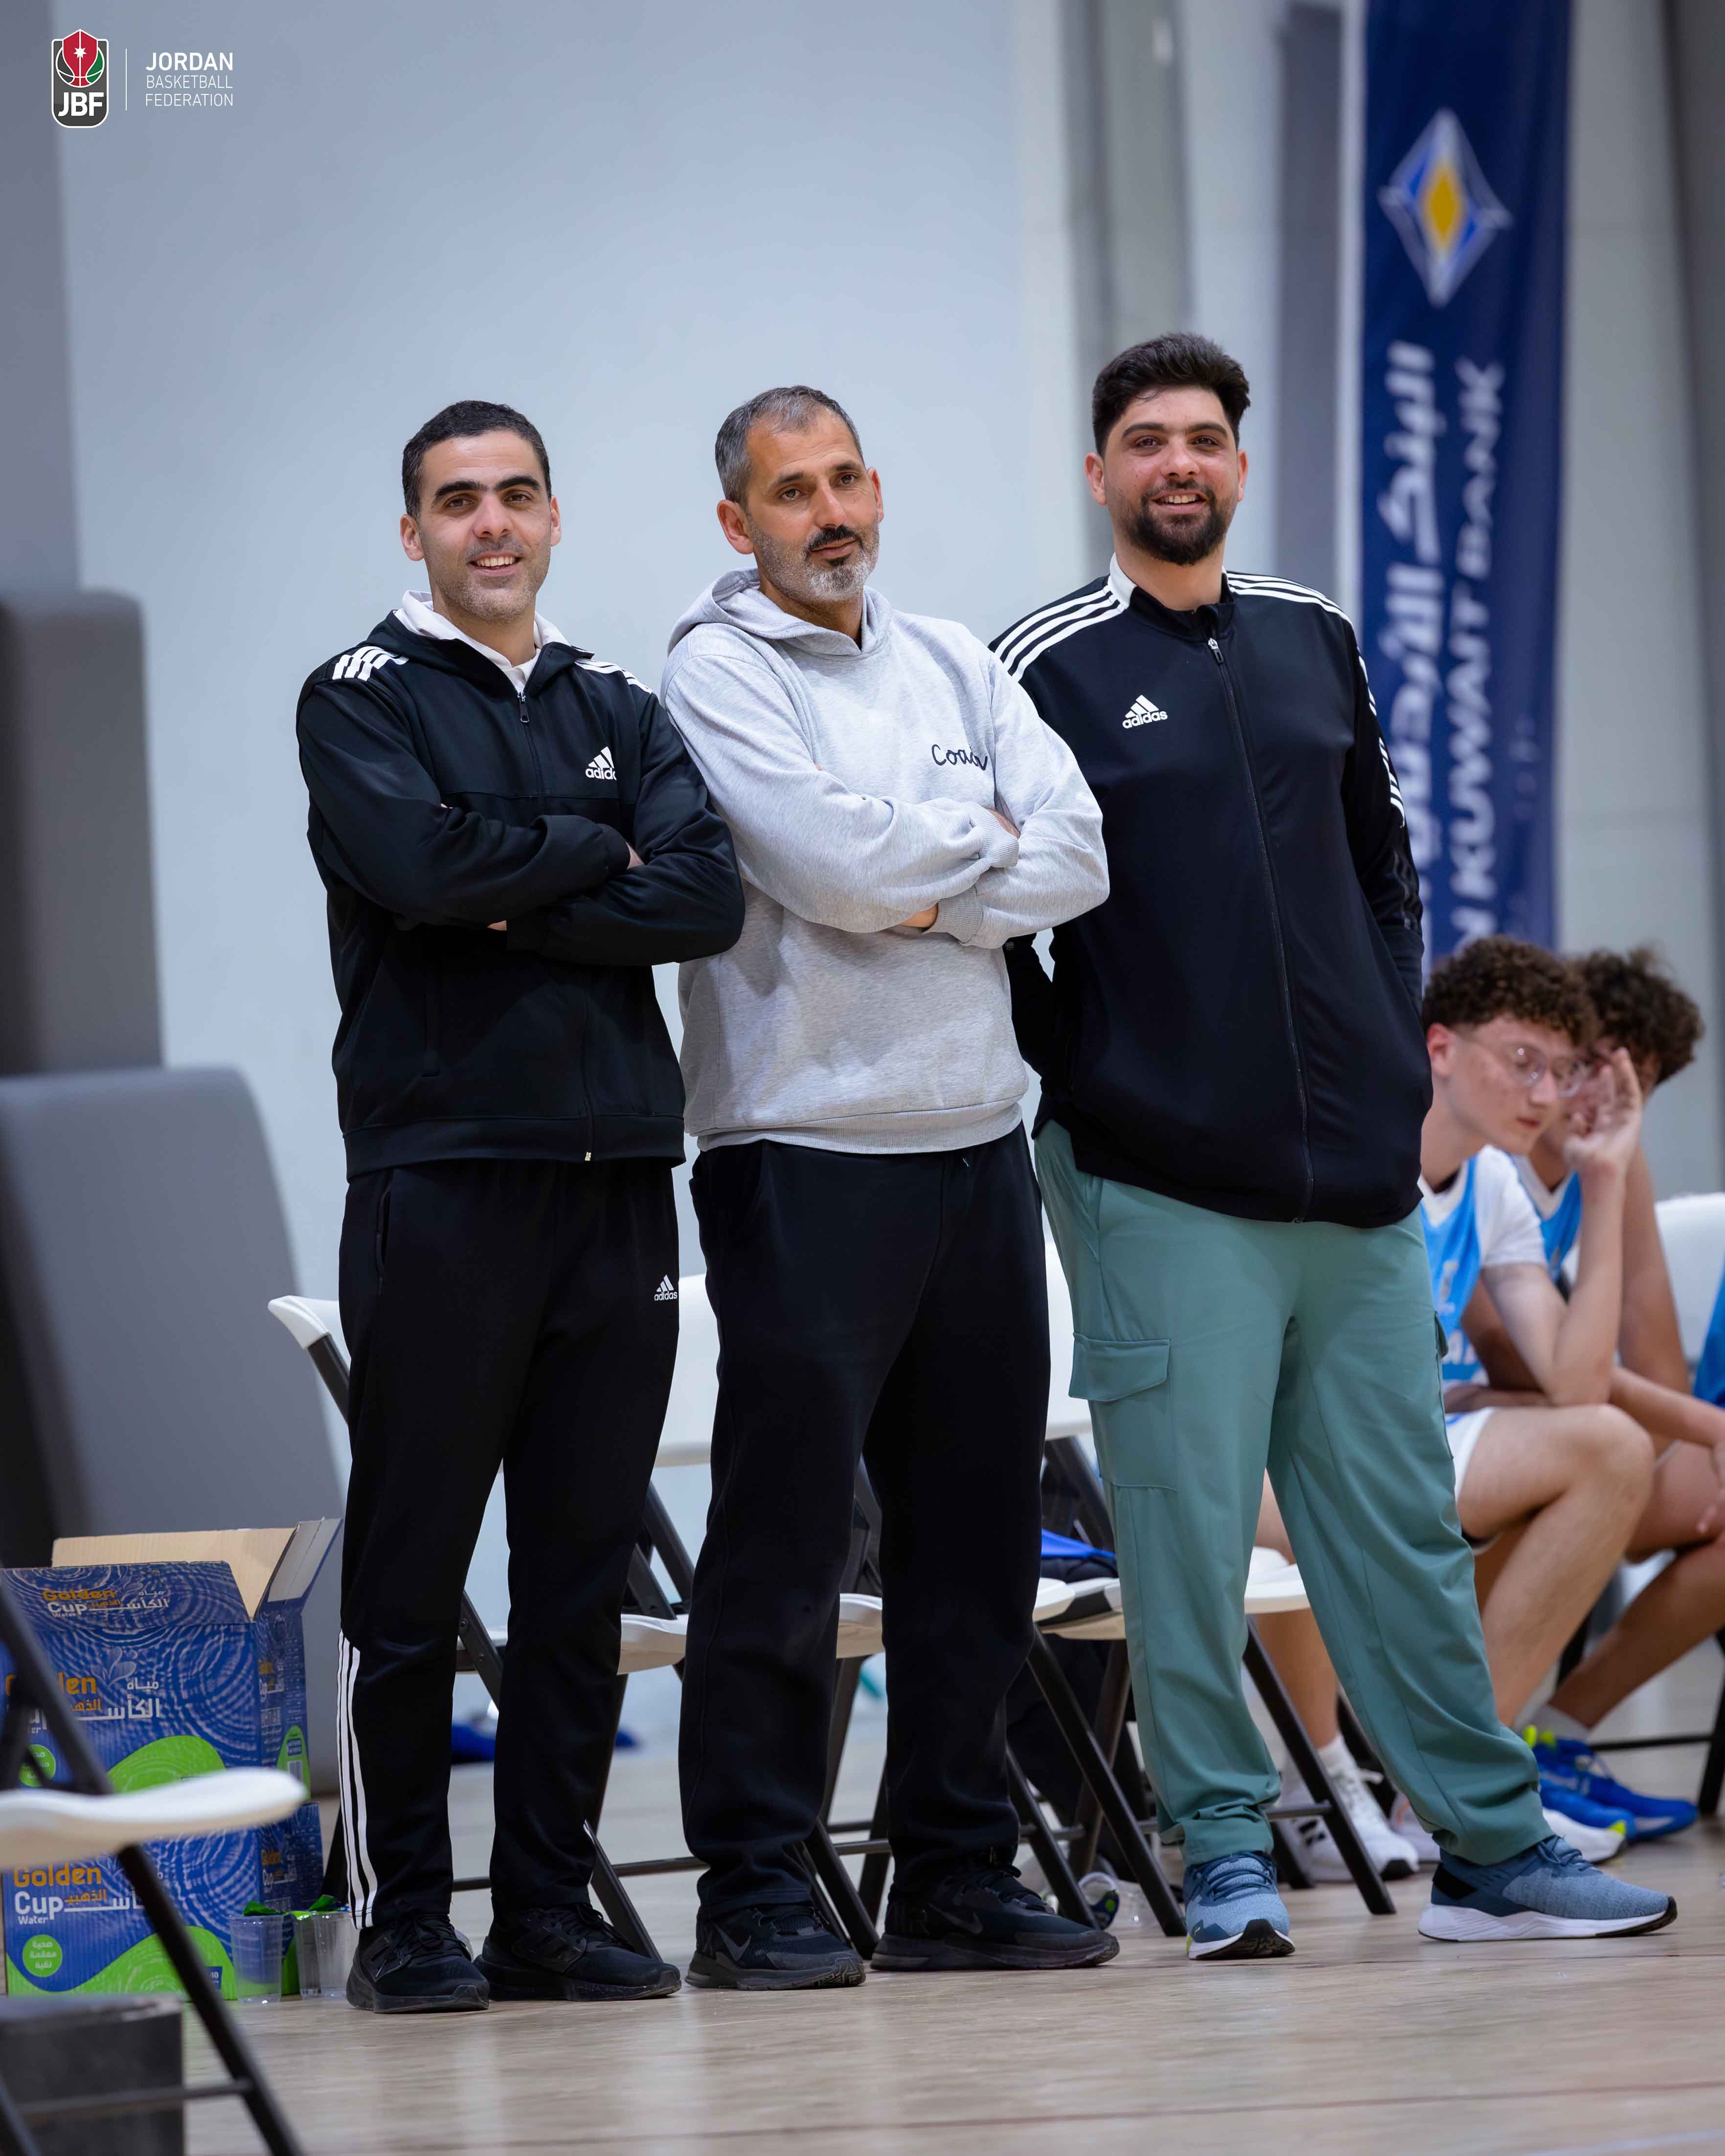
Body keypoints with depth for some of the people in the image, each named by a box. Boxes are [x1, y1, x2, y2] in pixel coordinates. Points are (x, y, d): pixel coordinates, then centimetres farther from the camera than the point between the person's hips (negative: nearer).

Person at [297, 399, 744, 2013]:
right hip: (438, 1171, -4)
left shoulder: (621, 714, 16)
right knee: (411, 1569, -2)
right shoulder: (363, 699, 3)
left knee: (583, 1565, 5)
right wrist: (591, 853, -3)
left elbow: (705, 897, -1)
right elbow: (422, 861, -16)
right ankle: (403, 1920, 3)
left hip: (615, 1171, 4)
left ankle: (548, 1909, 11)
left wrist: (512, 907, -11)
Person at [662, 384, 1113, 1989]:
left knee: (974, 1534, 8)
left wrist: (929, 898, -10)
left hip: (977, 1143, 6)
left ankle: (956, 1876, 16)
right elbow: (831, 862, -17)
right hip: (806, 1151, -6)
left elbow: (1077, 854, 4)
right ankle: (753, 1891, 0)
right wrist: (984, 840, -2)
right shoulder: (716, 671, -4)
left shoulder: (953, 666, 14)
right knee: (783, 1540, -5)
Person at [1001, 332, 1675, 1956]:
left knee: (1402, 1518, 8)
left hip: (1355, 1168, 5)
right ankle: (1224, 1854, 5)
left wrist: (1392, 1048, 10)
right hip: (1158, 1185, -4)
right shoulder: (1044, 671, -2)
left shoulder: (1313, 643, 13)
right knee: (1186, 1529, -3)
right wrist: (1079, 1086, -6)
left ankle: (1495, 1844, 11)